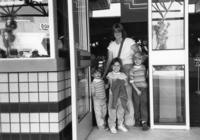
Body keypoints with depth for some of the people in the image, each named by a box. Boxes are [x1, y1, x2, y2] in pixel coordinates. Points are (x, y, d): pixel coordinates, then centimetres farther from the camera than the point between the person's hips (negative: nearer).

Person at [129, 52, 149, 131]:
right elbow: (132, 82, -6)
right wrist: (137, 90, -12)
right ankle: (137, 120, 22)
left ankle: (144, 122, -6)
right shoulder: (132, 70, -2)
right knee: (137, 104, 5)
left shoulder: (143, 67, 8)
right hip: (136, 89, -2)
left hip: (144, 88, 2)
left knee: (144, 104, -5)